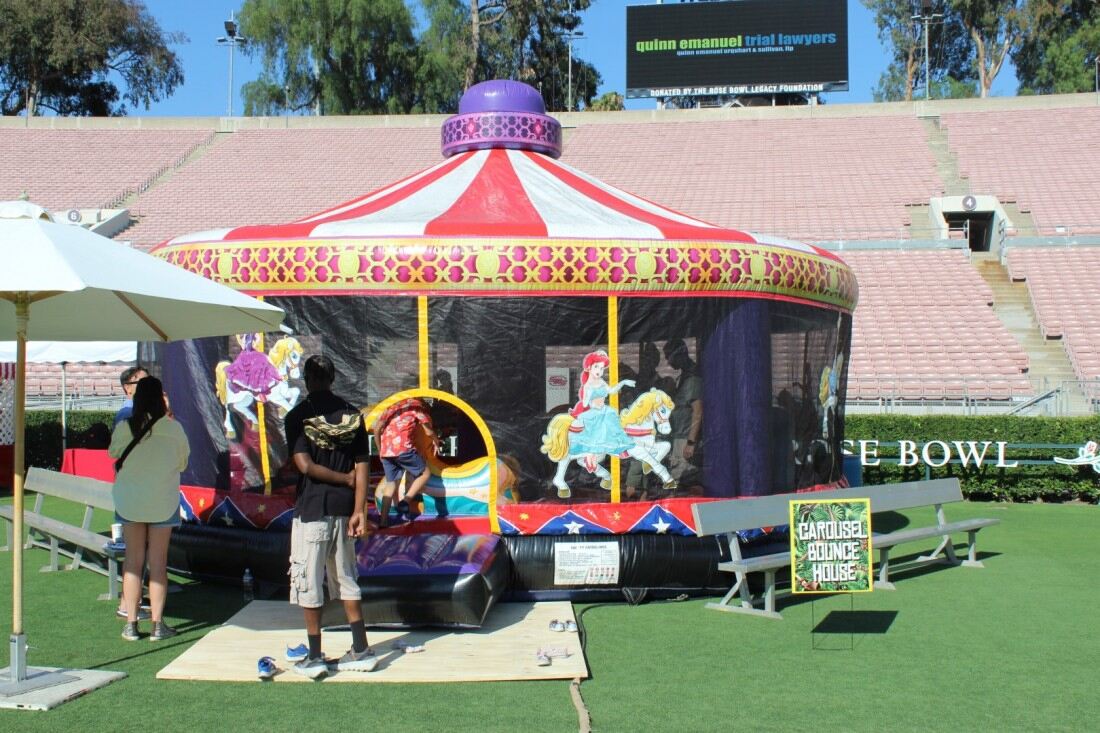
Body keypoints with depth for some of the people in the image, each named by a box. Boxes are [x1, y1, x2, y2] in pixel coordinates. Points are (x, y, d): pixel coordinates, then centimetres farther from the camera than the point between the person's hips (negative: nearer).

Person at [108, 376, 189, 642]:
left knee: (133, 560, 9)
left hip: (129, 501, 1)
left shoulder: (124, 428, -8)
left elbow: (113, 453, 9)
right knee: (158, 562, 5)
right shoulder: (174, 429, -10)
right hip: (163, 502, -1)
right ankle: (157, 624, 7)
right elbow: (183, 462, 1)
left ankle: (131, 623, 10)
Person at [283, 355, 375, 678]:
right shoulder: (353, 415, 4)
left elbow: (305, 465, -17)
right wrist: (359, 511, -1)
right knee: (346, 580, 14)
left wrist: (345, 479, -5)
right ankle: (361, 652, 15)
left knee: (308, 585, 4)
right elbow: (361, 467, -1)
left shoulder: (298, 416, -9)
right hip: (343, 509, 5)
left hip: (311, 511, -5)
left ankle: (315, 658, 7)